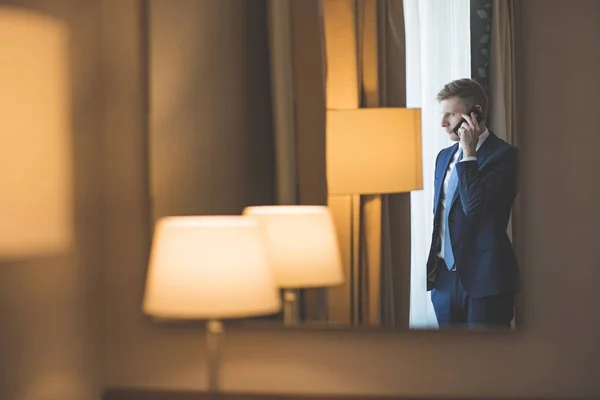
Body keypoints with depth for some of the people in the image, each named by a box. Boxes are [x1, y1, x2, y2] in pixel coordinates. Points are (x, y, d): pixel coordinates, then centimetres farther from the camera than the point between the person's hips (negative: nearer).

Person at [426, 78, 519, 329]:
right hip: (445, 277, 7)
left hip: (484, 279, -7)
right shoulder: (444, 156, 15)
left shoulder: (504, 155, -9)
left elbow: (475, 206, -21)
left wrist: (469, 153, -16)